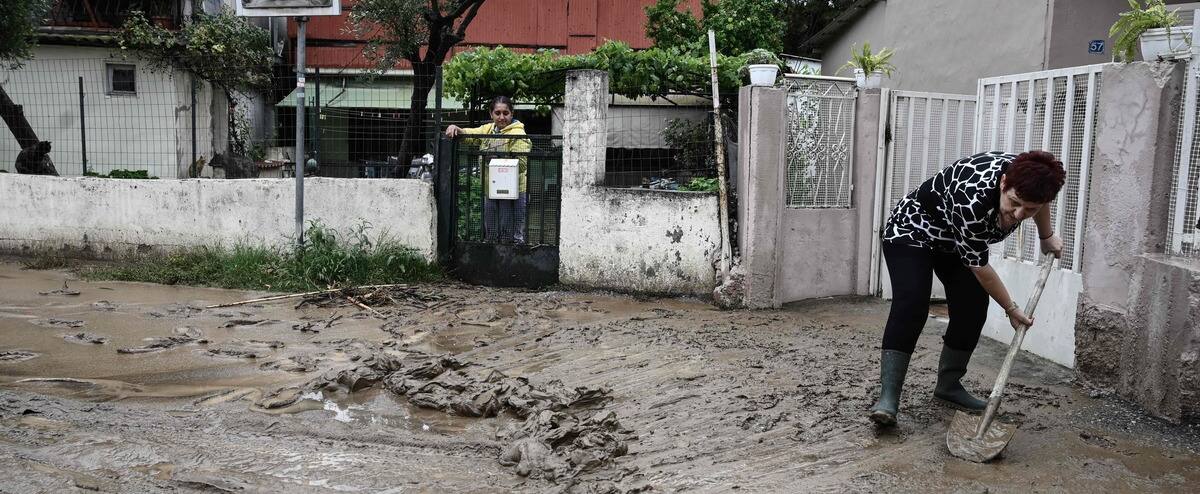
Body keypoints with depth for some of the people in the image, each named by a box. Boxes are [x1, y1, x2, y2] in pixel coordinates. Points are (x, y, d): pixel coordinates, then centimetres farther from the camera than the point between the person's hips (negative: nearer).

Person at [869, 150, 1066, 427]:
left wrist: (1047, 236, 18)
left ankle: (948, 386, 11)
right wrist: (1011, 308, -16)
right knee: (911, 306, -24)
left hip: (955, 243, 8)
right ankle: (888, 397, -27)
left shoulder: (1028, 179, -22)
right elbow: (979, 267, -27)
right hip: (913, 230, -8)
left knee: (972, 309, -3)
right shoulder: (974, 198, -40)